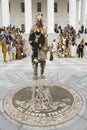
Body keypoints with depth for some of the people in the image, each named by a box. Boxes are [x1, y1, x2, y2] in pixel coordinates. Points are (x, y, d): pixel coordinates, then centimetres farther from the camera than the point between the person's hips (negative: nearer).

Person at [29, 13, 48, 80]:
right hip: (35, 48, -3)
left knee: (43, 61, 7)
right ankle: (35, 74, 6)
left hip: (43, 47, 3)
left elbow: (45, 39, 7)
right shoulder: (33, 28, -1)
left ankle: (42, 74, 20)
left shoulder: (44, 29, 7)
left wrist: (46, 47, 4)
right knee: (35, 61, -4)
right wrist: (34, 45, -8)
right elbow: (30, 39, -1)